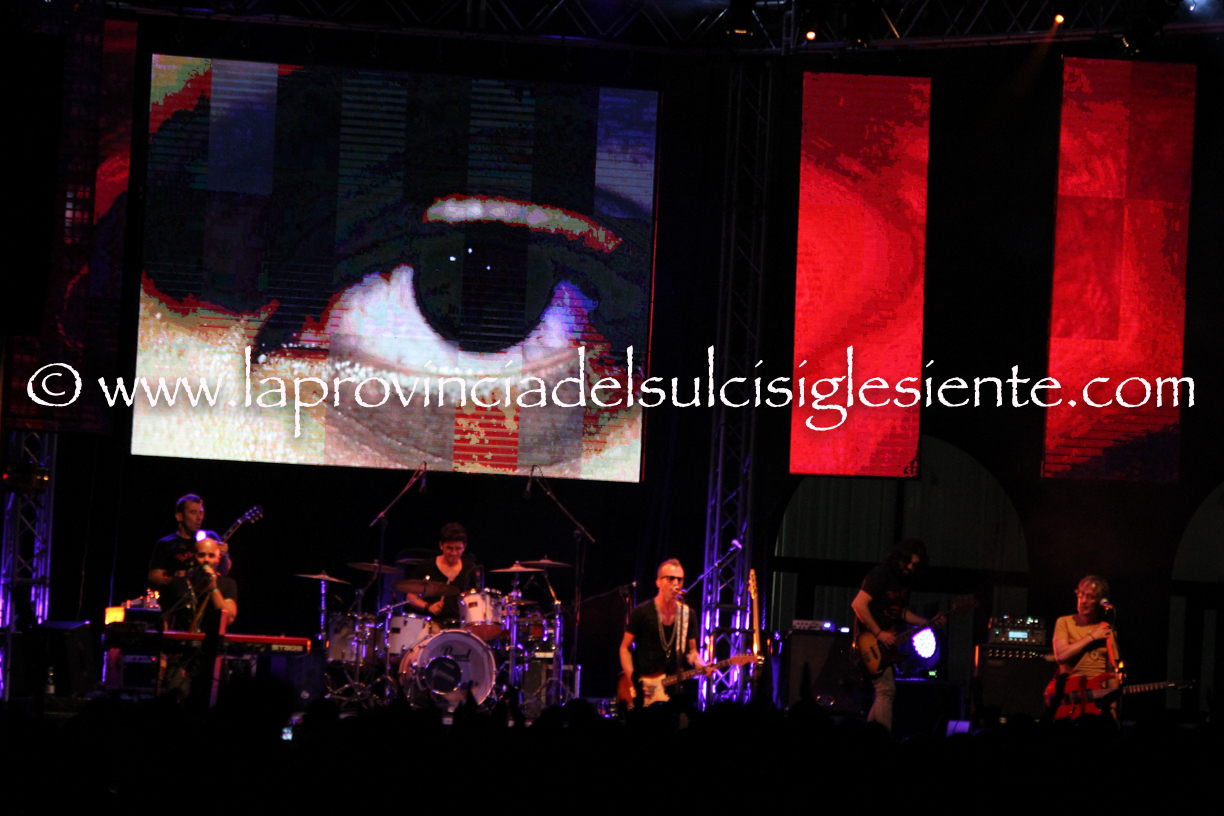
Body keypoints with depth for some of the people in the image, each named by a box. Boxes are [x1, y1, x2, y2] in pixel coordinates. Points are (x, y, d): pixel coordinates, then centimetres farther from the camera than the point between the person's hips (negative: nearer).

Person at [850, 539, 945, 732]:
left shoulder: (903, 580, 14)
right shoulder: (881, 575, -14)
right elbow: (858, 604, -22)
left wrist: (928, 623, 10)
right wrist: (879, 633, -22)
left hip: (886, 644, 9)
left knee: (885, 691, 10)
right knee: (886, 690, -15)